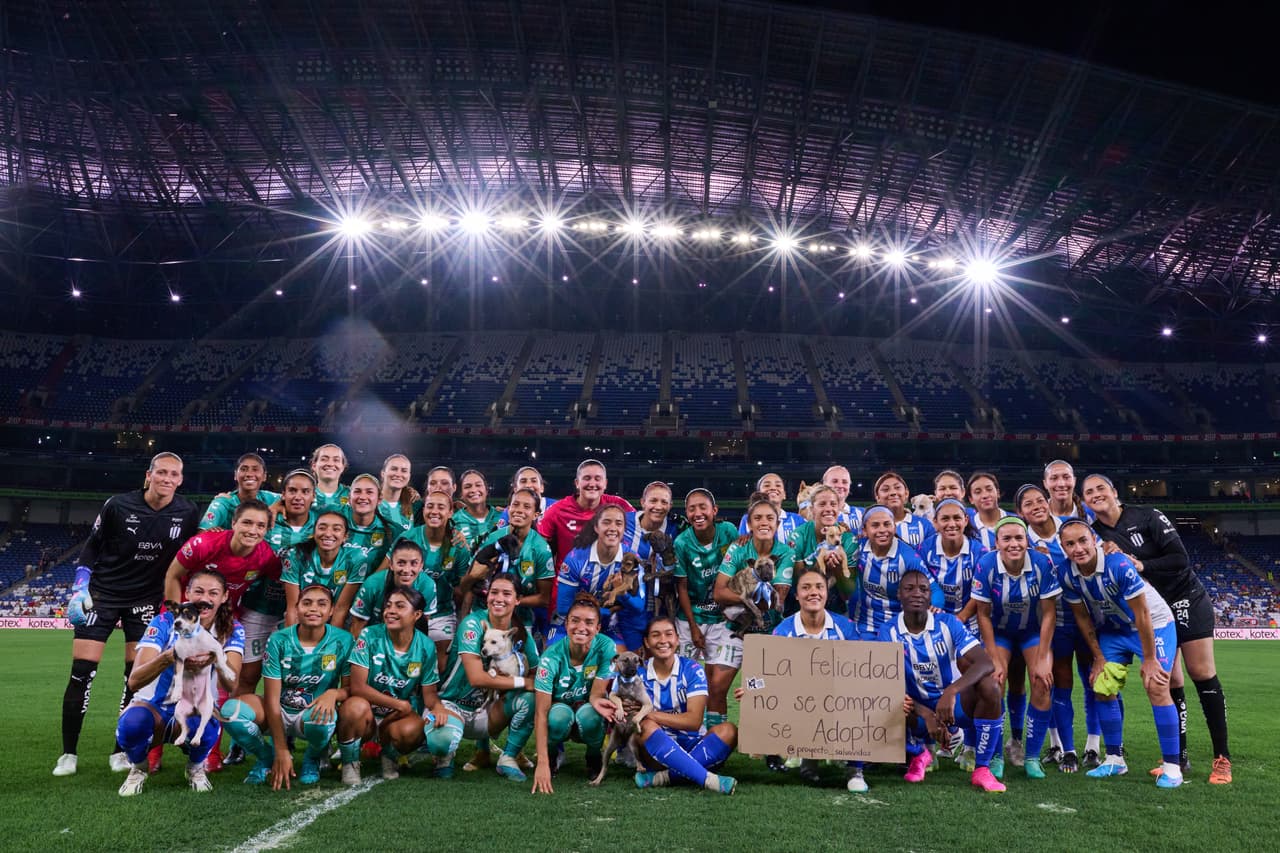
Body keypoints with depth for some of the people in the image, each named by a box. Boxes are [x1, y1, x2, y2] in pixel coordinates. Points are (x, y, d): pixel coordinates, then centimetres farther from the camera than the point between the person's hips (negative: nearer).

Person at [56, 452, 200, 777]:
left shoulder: (188, 513, -8)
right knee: (82, 670, -7)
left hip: (147, 599, 2)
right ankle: (69, 753, 7)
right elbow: (92, 545, 0)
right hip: (102, 593, -1)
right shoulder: (118, 505, -13)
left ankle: (121, 752, 11)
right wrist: (80, 588, -7)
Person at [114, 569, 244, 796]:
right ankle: (138, 768, 1)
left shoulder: (231, 631, -11)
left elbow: (231, 686, -25)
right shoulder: (165, 622, -15)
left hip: (196, 711, 0)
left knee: (206, 728, -34)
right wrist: (167, 658, -46)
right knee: (131, 724, -34)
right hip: (154, 707, 0)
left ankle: (195, 767, 2)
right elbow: (134, 681, -26)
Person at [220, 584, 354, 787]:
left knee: (323, 717, -38)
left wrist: (333, 693, -30)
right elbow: (272, 698, -12)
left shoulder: (343, 641, -10)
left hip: (312, 714, -1)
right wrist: (281, 751, -18)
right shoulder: (279, 640, -10)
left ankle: (312, 759, 0)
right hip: (278, 714, 1)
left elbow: (350, 688, -4)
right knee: (231, 709, -26)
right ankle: (268, 758, 3)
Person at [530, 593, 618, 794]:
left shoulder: (606, 647, -22)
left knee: (589, 713, -33)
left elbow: (596, 693, -18)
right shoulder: (551, 657, -25)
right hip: (560, 716, -1)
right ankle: (552, 755, -1)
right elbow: (541, 712, -28)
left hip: (588, 720, 1)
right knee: (560, 713, -34)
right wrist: (542, 763, -37)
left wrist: (597, 701, -45)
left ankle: (594, 758, -1)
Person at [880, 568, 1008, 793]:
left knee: (989, 686, -30)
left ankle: (982, 769, -15)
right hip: (919, 710, 1)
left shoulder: (948, 623, -11)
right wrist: (927, 715, -35)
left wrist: (951, 692, -42)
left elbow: (986, 663, -24)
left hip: (955, 705, -1)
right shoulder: (889, 632, -10)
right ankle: (918, 755, 7)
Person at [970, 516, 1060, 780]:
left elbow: (1049, 613, -15)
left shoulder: (1042, 564, -25)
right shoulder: (986, 566, -25)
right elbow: (983, 615, -15)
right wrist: (995, 660, -16)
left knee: (1042, 685, -16)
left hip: (1034, 630, 1)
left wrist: (1042, 659, -15)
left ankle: (1032, 757, 2)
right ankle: (995, 756, 0)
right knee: (994, 685, -17)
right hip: (998, 631, -1)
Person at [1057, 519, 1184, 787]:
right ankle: (1115, 759, 13)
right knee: (1103, 689, -1)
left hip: (1153, 624, -5)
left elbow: (1142, 615, -25)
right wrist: (1098, 657, 0)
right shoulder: (1067, 573, -18)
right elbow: (1082, 617, -3)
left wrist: (1149, 659, -19)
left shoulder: (1119, 564, -33)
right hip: (1112, 630, 5)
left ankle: (1172, 765, -5)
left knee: (1156, 688, -16)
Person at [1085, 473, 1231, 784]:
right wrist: (1107, 558, -19)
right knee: (1170, 683, 3)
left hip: (1186, 600, -4)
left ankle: (1222, 759, 1)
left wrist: (1142, 566, -27)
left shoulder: (1148, 517, -12)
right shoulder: (1096, 534, -1)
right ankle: (1179, 758, 10)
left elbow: (1180, 558, -17)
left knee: (1202, 673, -6)